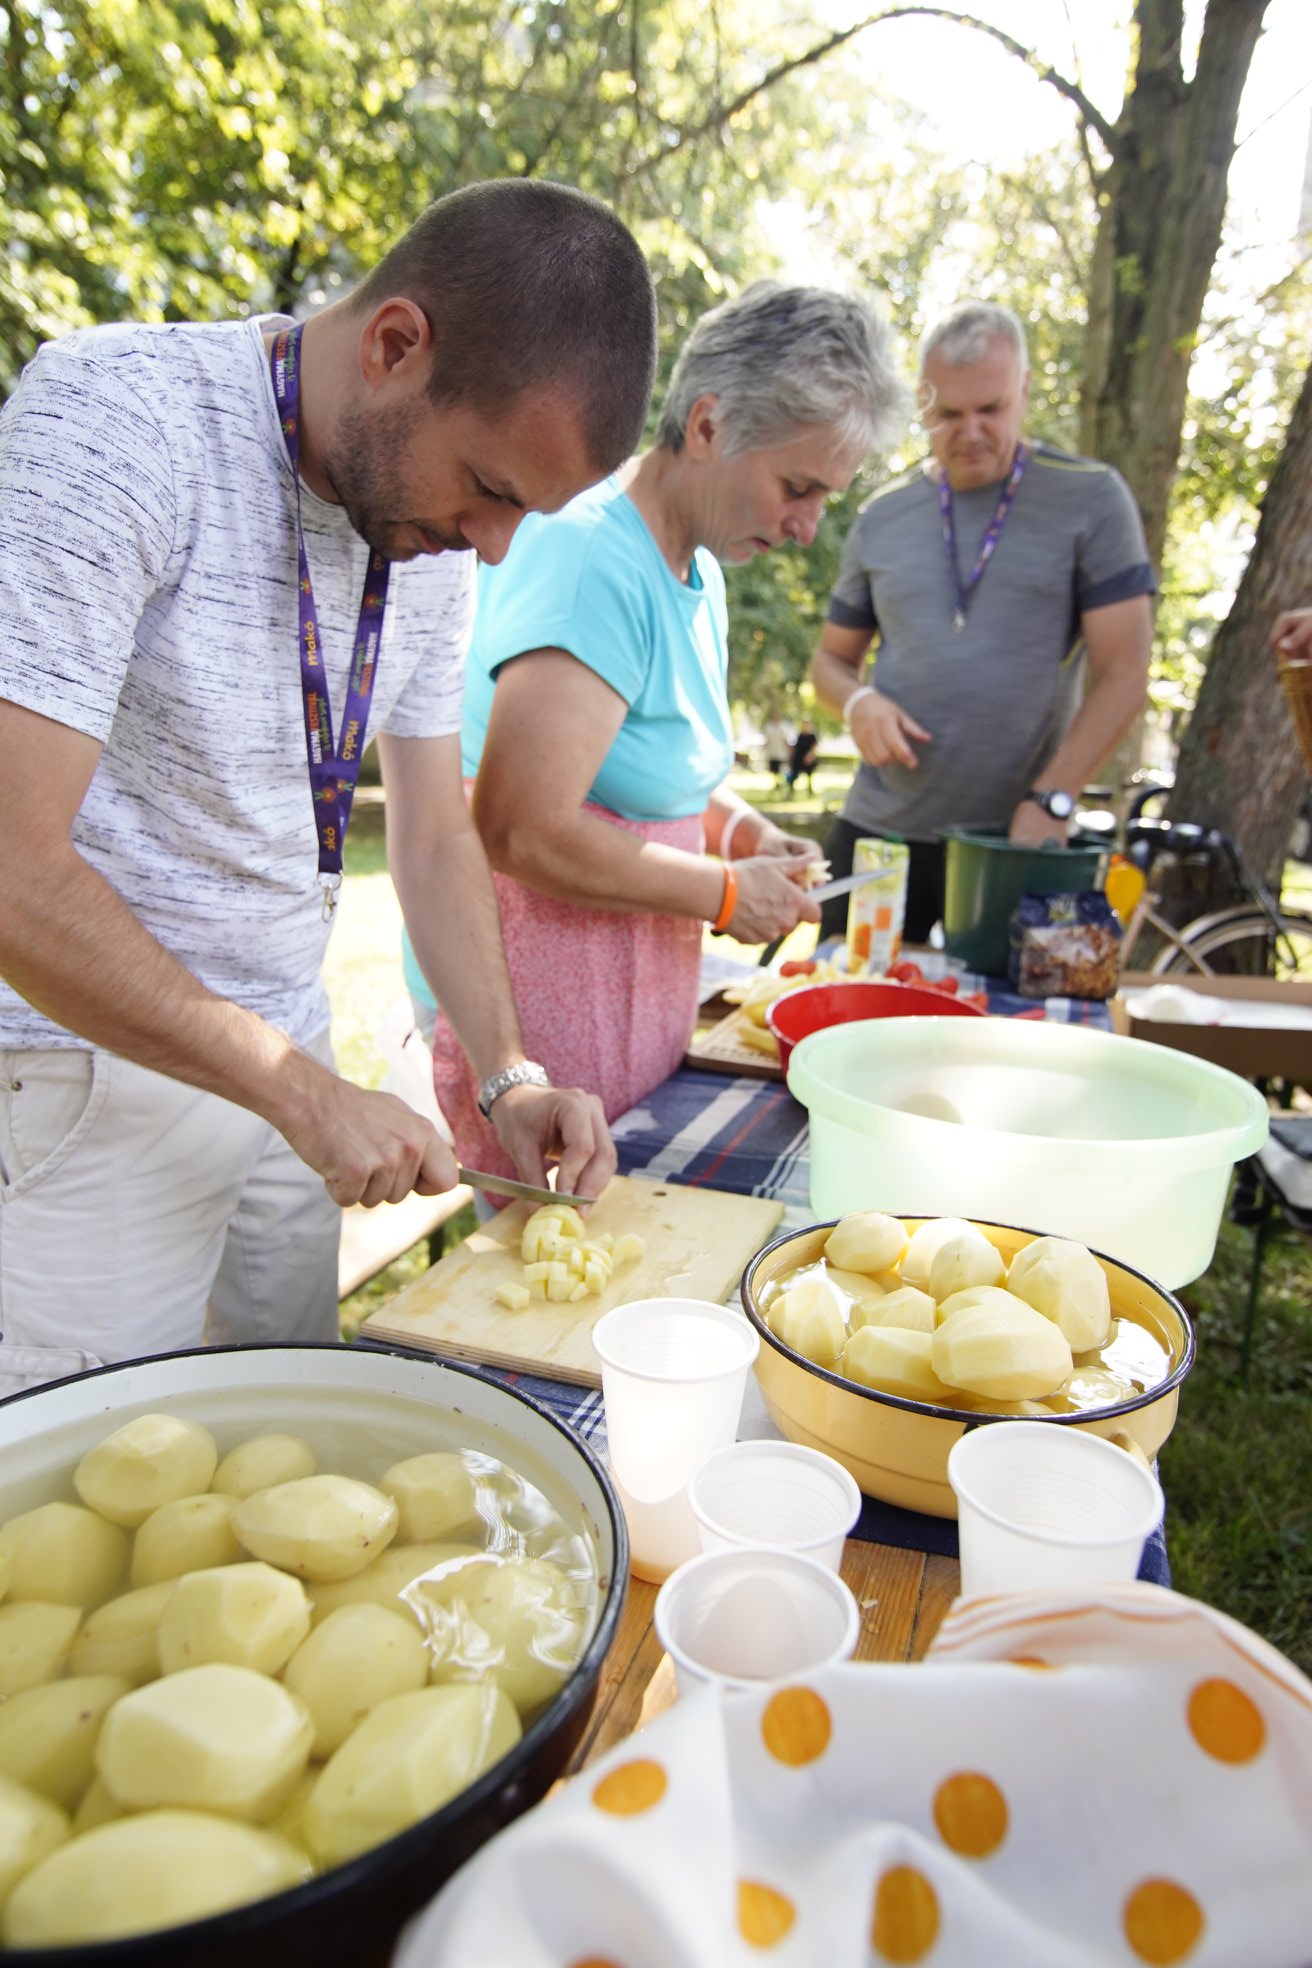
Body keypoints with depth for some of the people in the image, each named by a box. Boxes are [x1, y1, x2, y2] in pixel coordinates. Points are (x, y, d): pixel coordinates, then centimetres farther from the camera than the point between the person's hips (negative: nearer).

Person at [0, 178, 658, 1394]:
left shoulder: (437, 534, 2)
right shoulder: (114, 420, -20)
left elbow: (434, 833, 9)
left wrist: (507, 1073, 0)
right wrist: (300, 1089, -19)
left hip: (284, 1063, 6)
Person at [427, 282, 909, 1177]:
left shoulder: (698, 571, 11)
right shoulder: (592, 561, -20)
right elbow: (523, 830, -27)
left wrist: (739, 827, 5)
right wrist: (724, 891, -15)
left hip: (639, 985, 9)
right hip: (545, 998, -9)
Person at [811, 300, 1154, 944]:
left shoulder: (1090, 499, 1)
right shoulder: (883, 516, 9)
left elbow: (1123, 674, -4)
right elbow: (833, 658, 18)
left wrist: (1049, 801, -15)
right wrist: (858, 703, -6)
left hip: (1014, 840, -2)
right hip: (880, 830, 3)